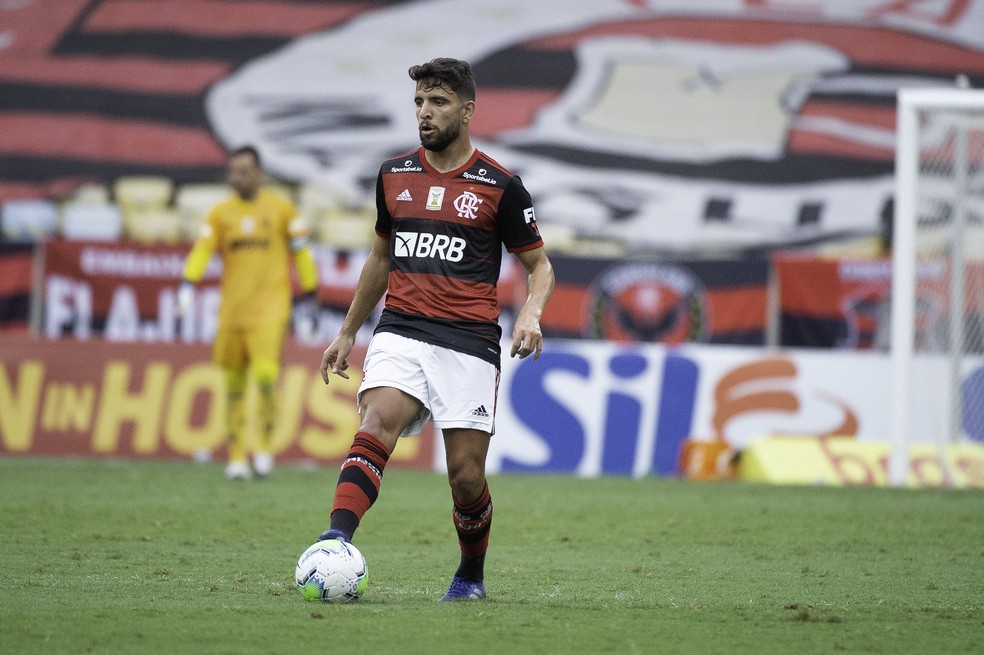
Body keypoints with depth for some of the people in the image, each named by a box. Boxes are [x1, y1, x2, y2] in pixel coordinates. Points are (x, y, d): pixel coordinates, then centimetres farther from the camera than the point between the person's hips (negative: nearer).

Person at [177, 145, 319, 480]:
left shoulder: (280, 208, 4)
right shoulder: (220, 213, 9)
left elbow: (301, 252, 8)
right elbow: (202, 250, -2)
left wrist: (308, 296, 7)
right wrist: (187, 285, -17)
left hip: (270, 308, -3)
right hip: (232, 310, 3)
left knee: (266, 373, -19)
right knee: (234, 383, 3)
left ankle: (265, 445, -1)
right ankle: (237, 458, 11)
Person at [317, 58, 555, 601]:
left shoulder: (500, 186, 2)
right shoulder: (394, 175, 13)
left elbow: (539, 265, 8)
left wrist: (531, 314, -12)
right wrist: (347, 332, 27)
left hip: (469, 342, -2)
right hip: (401, 332, 2)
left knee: (466, 476, -3)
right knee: (378, 424, -26)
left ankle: (471, 575, 24)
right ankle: (335, 543, -43)